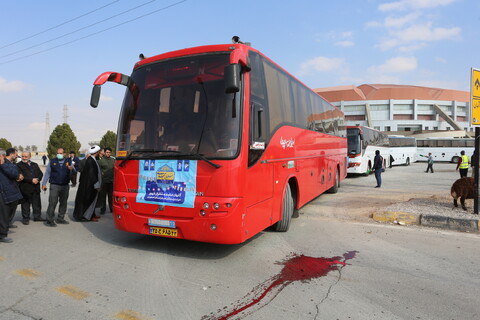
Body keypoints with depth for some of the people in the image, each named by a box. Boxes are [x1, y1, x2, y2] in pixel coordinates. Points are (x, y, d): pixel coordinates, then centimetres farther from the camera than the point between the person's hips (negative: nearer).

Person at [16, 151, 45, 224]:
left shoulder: (35, 165, 16)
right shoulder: (19, 165, -1)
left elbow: (40, 173, 11)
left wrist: (38, 179, -8)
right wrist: (31, 180, -17)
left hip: (36, 188, 5)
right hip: (25, 188, -4)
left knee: (37, 203, 10)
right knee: (25, 204, 3)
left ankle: (37, 216, 20)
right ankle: (25, 218, 14)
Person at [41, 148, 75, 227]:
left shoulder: (68, 161, 8)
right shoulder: (52, 161, 5)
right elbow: (47, 173, 8)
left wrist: (72, 169, -26)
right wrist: (44, 183, 4)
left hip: (65, 186, 3)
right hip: (54, 185, -3)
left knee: (63, 203, 10)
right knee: (52, 203, -9)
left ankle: (60, 219, 22)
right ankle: (49, 220, -1)